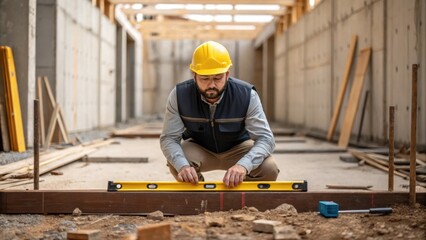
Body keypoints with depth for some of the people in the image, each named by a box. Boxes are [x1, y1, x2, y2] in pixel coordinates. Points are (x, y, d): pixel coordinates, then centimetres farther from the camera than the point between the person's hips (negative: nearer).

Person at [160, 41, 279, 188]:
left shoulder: (247, 95, -26)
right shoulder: (179, 95, -24)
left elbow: (265, 138, -30)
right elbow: (169, 138, -22)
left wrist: (243, 165, -51)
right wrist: (183, 166, -45)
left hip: (237, 148, 0)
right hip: (198, 149, 1)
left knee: (268, 169, -29)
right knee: (176, 163, -33)